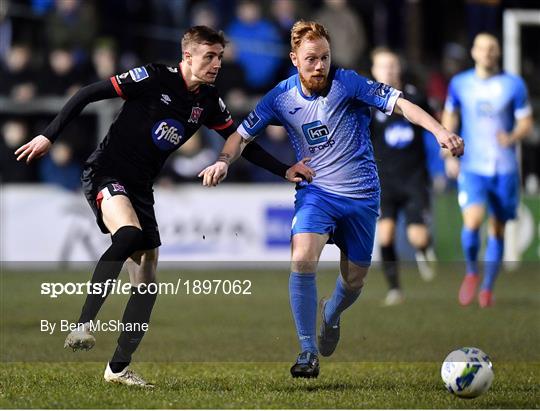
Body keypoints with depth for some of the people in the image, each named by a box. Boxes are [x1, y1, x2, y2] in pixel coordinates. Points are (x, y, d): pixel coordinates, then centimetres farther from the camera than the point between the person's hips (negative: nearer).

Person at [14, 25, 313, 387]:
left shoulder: (209, 102, 5)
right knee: (129, 233, -36)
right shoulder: (154, 78, -14)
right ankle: (83, 326, -35)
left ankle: (119, 367, 13)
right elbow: (88, 94, -11)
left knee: (147, 282, 2)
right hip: (106, 175, -7)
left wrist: (284, 171, 7)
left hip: (140, 188, 7)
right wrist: (49, 136, -14)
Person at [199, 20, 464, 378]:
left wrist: (439, 130, -34)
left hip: (361, 195, 0)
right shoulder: (282, 97, -4)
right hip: (316, 191, 0)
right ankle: (308, 352, -15)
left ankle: (331, 313, 49)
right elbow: (242, 135, 6)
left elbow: (400, 104, -20)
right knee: (302, 261, -26)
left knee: (354, 281, 10)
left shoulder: (347, 83, -13)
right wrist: (224, 162, -15)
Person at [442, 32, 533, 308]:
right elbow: (449, 118, 16)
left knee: (497, 230, 6)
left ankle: (487, 288, 21)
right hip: (471, 168, 0)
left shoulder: (514, 85, -1)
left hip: (505, 169, 1)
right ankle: (471, 273, 6)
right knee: (472, 221, -20)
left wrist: (512, 137, -19)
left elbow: (526, 122, 3)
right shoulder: (459, 84, 3)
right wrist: (449, 156, 7)